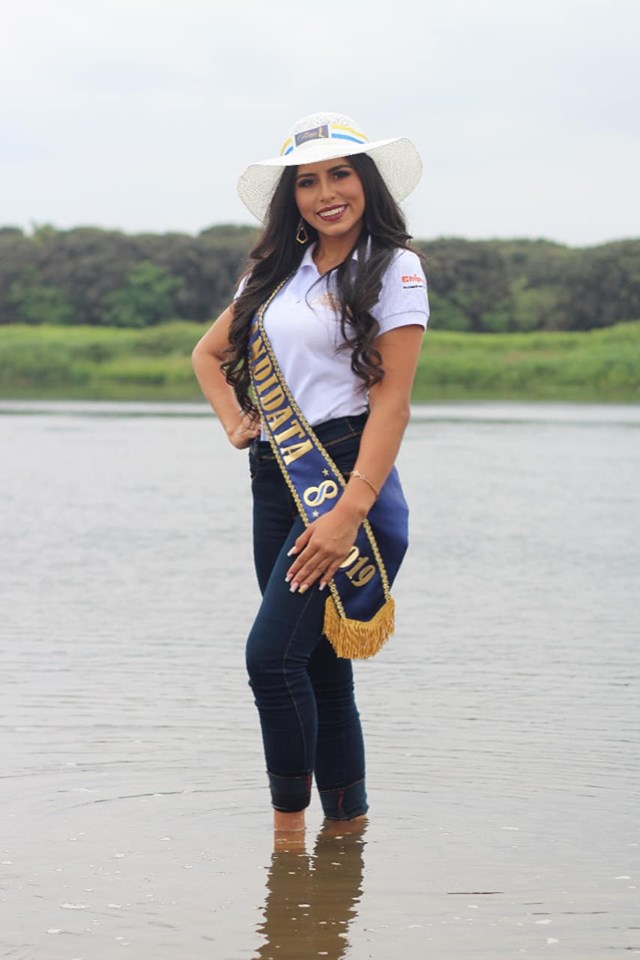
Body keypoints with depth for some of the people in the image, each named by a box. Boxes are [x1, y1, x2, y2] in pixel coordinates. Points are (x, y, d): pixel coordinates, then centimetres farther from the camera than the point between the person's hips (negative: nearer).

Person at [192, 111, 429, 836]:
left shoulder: (393, 270, -2)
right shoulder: (276, 272, 15)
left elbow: (391, 401, -10)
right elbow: (209, 353, 29)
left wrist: (350, 512, -19)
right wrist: (235, 421, 10)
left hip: (349, 471, -6)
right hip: (275, 479, 6)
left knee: (272, 652, -17)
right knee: (319, 665, 8)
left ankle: (289, 824, -6)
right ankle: (349, 824, 16)